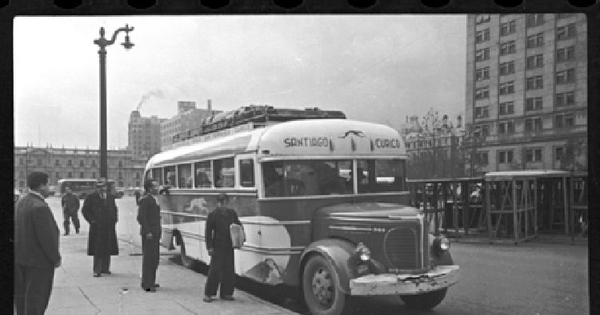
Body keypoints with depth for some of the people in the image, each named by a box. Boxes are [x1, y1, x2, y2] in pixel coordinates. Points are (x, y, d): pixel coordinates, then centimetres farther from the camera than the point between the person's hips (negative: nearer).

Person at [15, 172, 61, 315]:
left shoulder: (20, 202, 7)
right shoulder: (40, 207, -23)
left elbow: (18, 230, 12)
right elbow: (47, 237, -24)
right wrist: (56, 258, -12)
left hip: (20, 257, 9)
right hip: (39, 260, -9)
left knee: (21, 294, 18)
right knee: (36, 297, 1)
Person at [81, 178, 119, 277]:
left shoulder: (110, 197, 13)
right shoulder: (91, 197, -1)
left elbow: (114, 209, 24)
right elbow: (85, 210, 0)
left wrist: (114, 220, 11)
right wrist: (91, 220, -8)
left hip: (109, 228, 4)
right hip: (97, 228, -4)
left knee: (108, 249, 7)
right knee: (97, 250, -4)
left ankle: (105, 268, 17)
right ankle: (97, 270, 1)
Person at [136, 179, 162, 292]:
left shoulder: (154, 200, 14)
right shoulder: (145, 200, -13)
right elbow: (141, 217, -18)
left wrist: (158, 231, 16)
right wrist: (147, 232, -20)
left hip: (155, 233, 9)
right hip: (148, 233, -9)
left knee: (154, 259, 14)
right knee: (148, 258, -6)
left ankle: (150, 281, 25)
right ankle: (147, 284, -2)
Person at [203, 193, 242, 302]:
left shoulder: (232, 213, 8)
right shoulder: (213, 215, -4)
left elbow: (238, 225, 19)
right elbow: (208, 232, -4)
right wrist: (209, 247, -10)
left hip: (229, 246, 5)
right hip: (218, 247, -5)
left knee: (229, 271, 7)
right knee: (215, 270, -6)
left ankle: (226, 293, 17)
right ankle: (208, 294, 3)